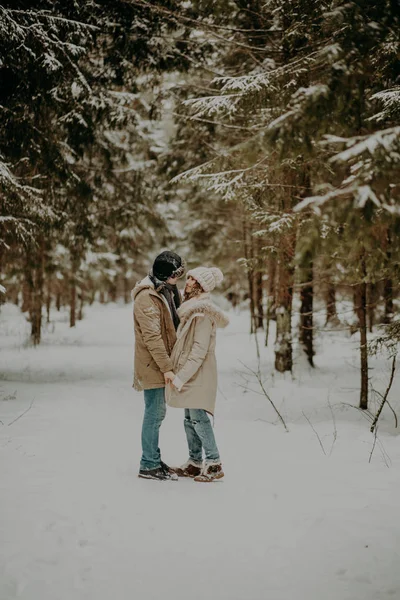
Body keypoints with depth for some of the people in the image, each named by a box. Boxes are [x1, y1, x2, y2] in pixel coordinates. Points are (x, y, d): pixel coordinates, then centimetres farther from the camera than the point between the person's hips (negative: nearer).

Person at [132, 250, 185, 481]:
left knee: (157, 412, 14)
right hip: (153, 365, -9)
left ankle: (154, 460, 24)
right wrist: (166, 367, -22)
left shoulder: (166, 291, 13)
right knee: (155, 413, -4)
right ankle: (149, 466, 5)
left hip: (160, 364, 9)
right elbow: (152, 336, -22)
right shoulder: (147, 297, -18)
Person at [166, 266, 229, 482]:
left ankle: (214, 464, -5)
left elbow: (199, 351, -20)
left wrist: (181, 377, -20)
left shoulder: (202, 314, -17)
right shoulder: (190, 309, 12)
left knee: (198, 417, -10)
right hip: (190, 373, 9)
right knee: (190, 419, 12)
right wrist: (180, 375, 13)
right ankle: (195, 462, 19)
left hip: (198, 374, -9)